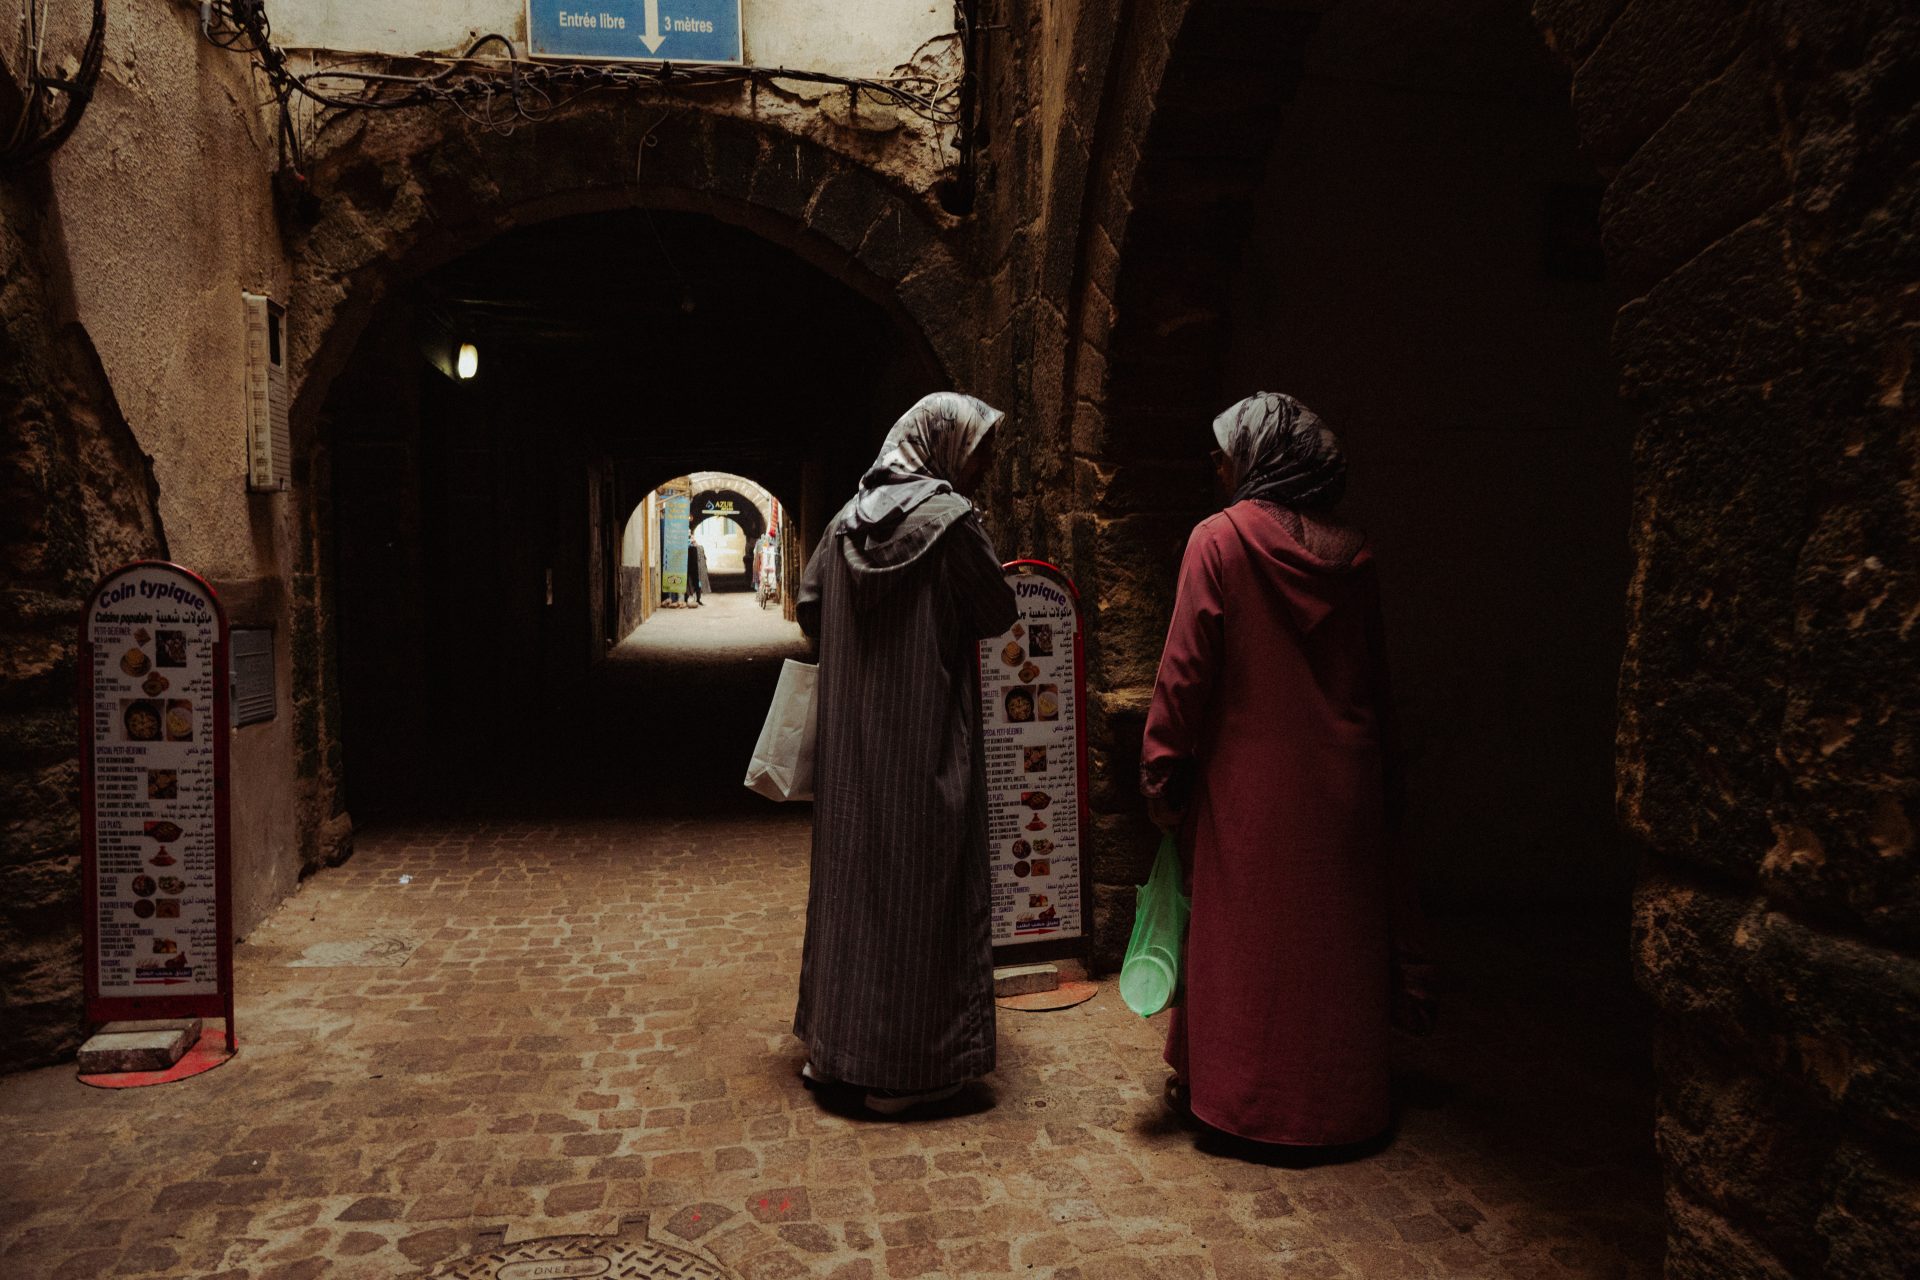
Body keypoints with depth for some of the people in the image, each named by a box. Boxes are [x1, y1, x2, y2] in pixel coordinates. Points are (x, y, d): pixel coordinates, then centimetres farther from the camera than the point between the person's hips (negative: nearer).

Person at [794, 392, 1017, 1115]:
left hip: (850, 742, 7)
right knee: (921, 890, 3)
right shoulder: (951, 519, -12)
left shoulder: (850, 518, 6)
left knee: (850, 877, 16)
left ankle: (832, 1043, 28)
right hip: (926, 747, -6)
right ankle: (906, 1067, 12)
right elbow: (997, 615, -6)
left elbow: (810, 609, 10)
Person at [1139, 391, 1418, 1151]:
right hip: (1342, 779, 5)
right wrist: (1382, 773, 16)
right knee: (1333, 928, 14)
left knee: (1236, 932, 8)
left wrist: (1163, 766, -7)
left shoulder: (1221, 539, -10)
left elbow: (1186, 667, -13)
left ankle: (1225, 1089, 19)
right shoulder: (1351, 553, 4)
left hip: (1248, 777, -4)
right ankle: (1335, 1090, 26)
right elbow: (1376, 677, 8)